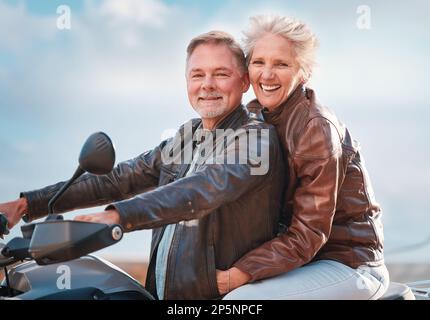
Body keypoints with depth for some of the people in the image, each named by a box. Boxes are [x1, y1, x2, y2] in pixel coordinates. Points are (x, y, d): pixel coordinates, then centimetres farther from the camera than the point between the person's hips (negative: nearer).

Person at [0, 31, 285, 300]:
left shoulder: (258, 138, -9)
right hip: (159, 291, 6)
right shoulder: (187, 137, 14)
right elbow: (118, 179, 11)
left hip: (217, 295, -6)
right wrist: (28, 204, 4)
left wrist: (119, 216, -41)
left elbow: (207, 188, -27)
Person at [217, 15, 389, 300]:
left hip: (351, 265, -8)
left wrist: (235, 277, -25)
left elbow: (307, 235, -22)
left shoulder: (316, 127, -22)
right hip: (310, 259, 8)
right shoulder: (256, 113, 2)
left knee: (239, 298, -24)